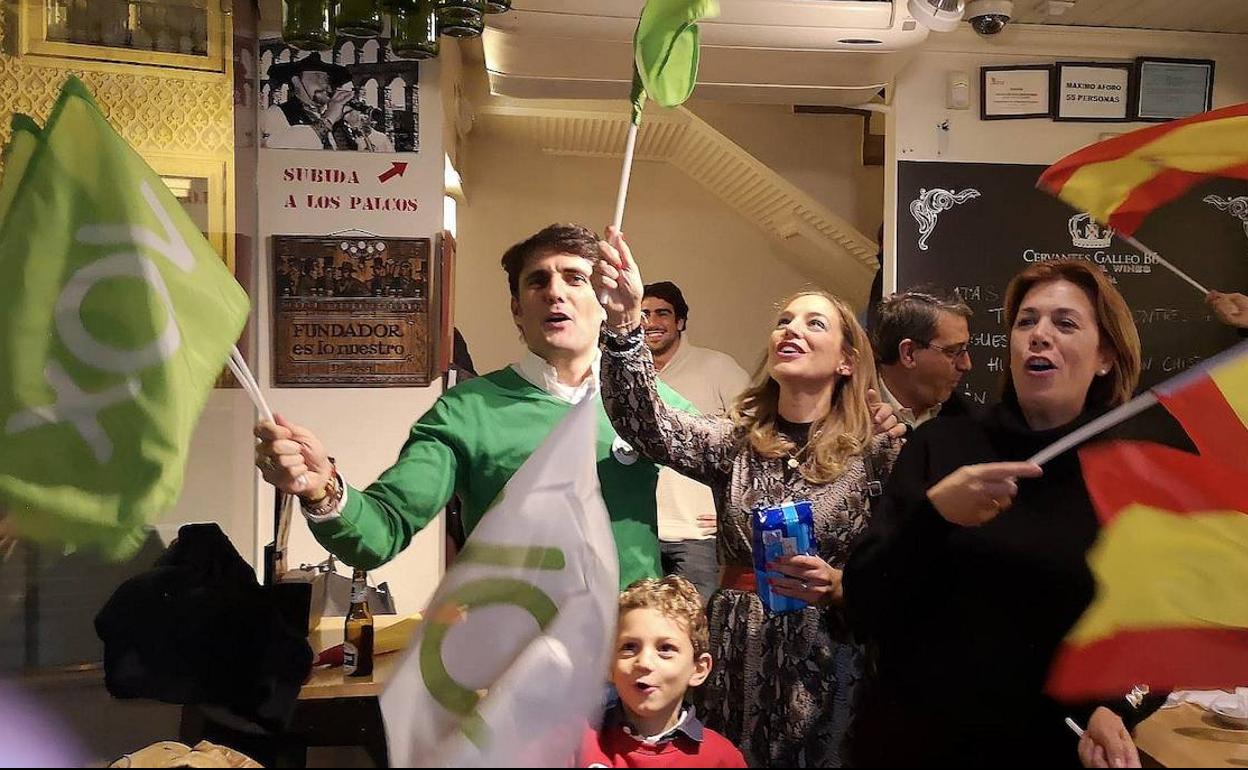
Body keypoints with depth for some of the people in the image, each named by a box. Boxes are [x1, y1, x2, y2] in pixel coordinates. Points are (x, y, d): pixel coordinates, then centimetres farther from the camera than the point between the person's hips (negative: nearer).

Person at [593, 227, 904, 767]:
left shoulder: (879, 445, -3)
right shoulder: (737, 441, 3)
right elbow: (647, 426, -15)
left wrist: (839, 586, -23)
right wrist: (624, 322, -29)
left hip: (830, 667, -2)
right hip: (739, 662, 3)